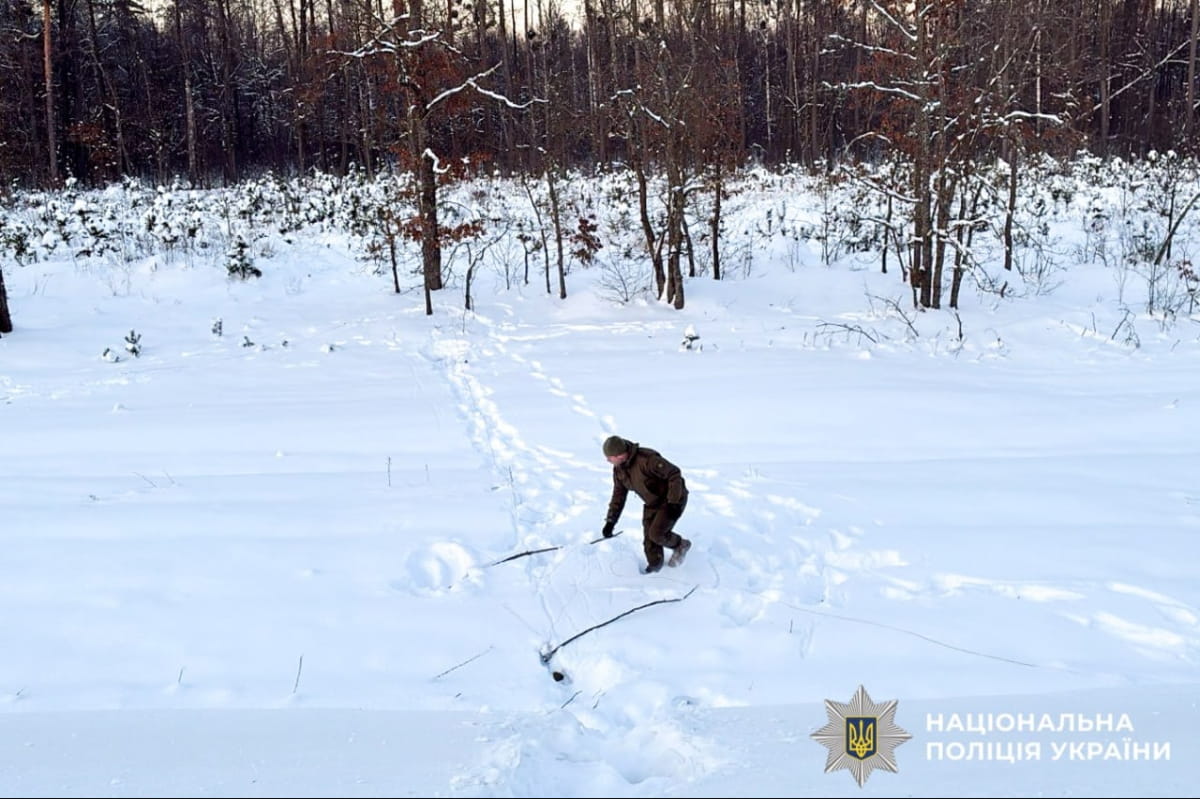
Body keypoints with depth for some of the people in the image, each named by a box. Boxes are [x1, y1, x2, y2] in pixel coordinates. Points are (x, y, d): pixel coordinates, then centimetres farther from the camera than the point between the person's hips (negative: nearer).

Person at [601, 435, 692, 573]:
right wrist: (610, 521, -1)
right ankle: (654, 564, 24)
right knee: (648, 537, 2)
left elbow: (675, 474, -29)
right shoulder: (618, 468, -7)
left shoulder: (646, 459, -33)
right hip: (652, 503, 7)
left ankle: (680, 545, 13)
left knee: (657, 534, -16)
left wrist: (674, 502, -32)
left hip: (672, 499, -7)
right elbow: (619, 494, 4)